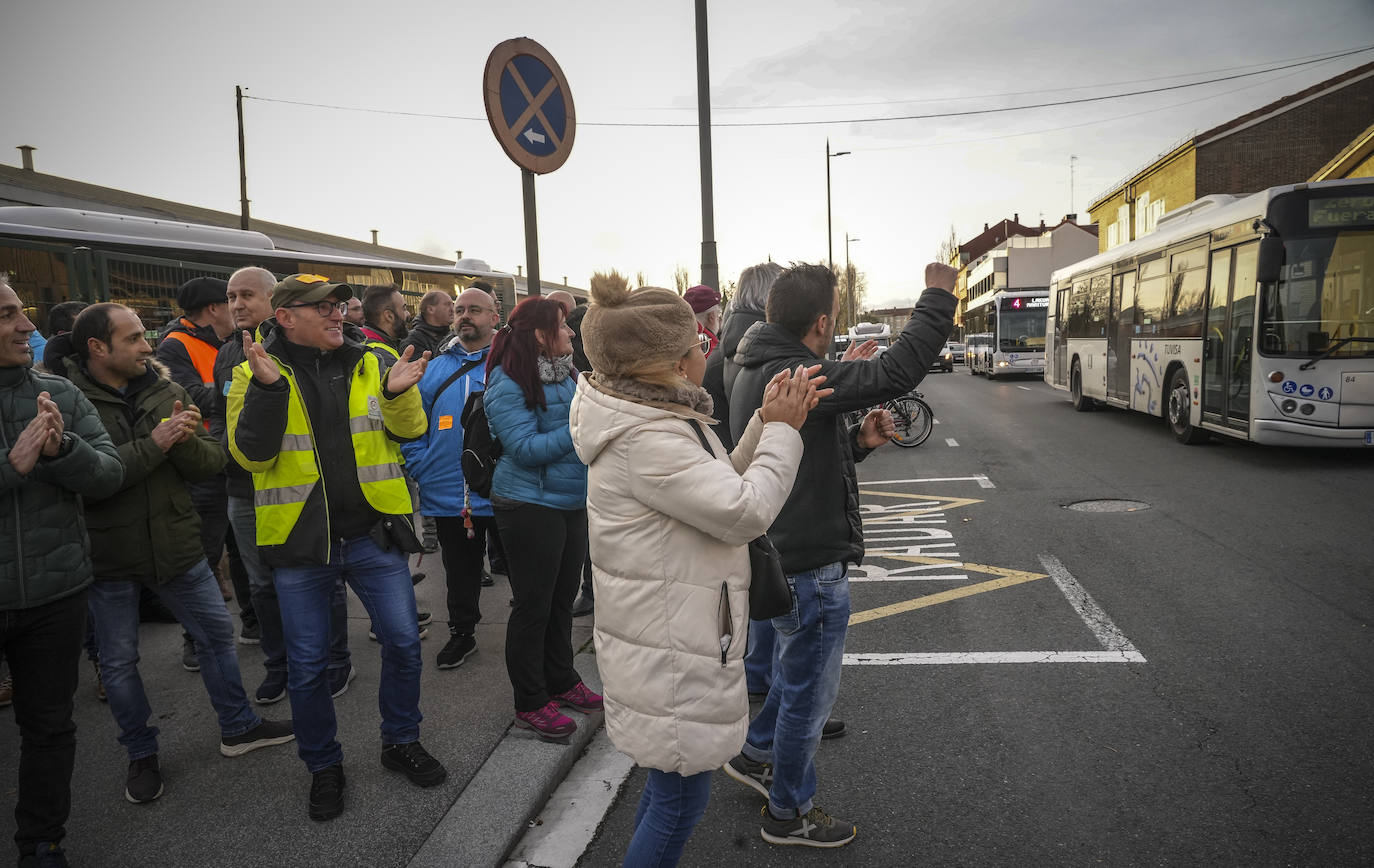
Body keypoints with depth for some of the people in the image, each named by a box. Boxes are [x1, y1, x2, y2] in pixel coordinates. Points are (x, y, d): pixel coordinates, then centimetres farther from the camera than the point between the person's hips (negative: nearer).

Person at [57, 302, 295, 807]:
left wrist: (185, 439, -22)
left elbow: (212, 463, -2)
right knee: (118, 662, 11)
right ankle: (141, 754, 32)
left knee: (217, 633, 13)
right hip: (107, 556, -4)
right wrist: (154, 444, -26)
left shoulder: (166, 391, 1)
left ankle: (238, 727, 32)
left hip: (175, 542, 4)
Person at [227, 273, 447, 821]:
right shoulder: (257, 372, -2)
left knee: (402, 643, 8)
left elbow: (410, 430, 0)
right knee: (306, 664, 9)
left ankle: (401, 741, 31)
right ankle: (323, 765, 30)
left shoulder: (369, 364, 4)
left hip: (372, 534, 2)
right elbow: (250, 453, -12)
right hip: (299, 542, -2)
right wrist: (267, 387, -25)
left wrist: (397, 393, -20)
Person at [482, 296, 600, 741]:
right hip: (530, 507, -8)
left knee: (563, 598, 18)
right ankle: (530, 704, 17)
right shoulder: (509, 383, -15)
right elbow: (525, 449, -21)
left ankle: (561, 682, 34)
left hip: (572, 502, 8)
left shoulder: (567, 375, 9)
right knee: (534, 605, 3)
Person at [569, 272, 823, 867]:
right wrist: (781, 431, -14)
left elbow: (722, 485, 13)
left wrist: (765, 425, 1)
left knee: (671, 780, 25)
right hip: (669, 656, -11)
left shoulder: (659, 419, 8)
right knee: (682, 798, 4)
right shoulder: (644, 440, -26)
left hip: (676, 637, 11)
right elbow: (745, 512, -26)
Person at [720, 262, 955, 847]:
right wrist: (938, 295, -20)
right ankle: (789, 814, 28)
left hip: (781, 553, 10)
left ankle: (755, 755, 47)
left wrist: (858, 441, -1)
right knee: (810, 689, 9)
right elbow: (896, 372, -32)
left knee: (797, 672, 29)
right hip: (810, 563, -10)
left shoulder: (759, 373, 6)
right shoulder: (793, 377, -26)